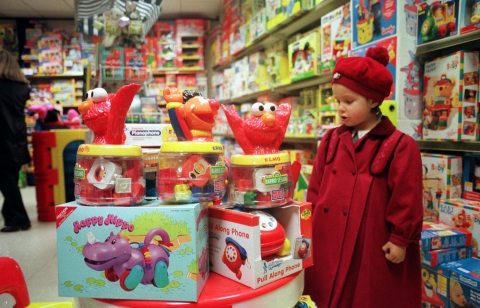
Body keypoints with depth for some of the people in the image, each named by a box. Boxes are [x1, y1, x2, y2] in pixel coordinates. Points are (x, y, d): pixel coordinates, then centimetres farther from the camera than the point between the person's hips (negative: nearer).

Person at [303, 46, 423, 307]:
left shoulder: (400, 146, -9)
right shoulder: (331, 140, 6)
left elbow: (406, 200, -9)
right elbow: (315, 190, 8)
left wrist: (400, 240, -8)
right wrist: (311, 227, 7)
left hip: (373, 247, -4)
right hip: (328, 242, 5)